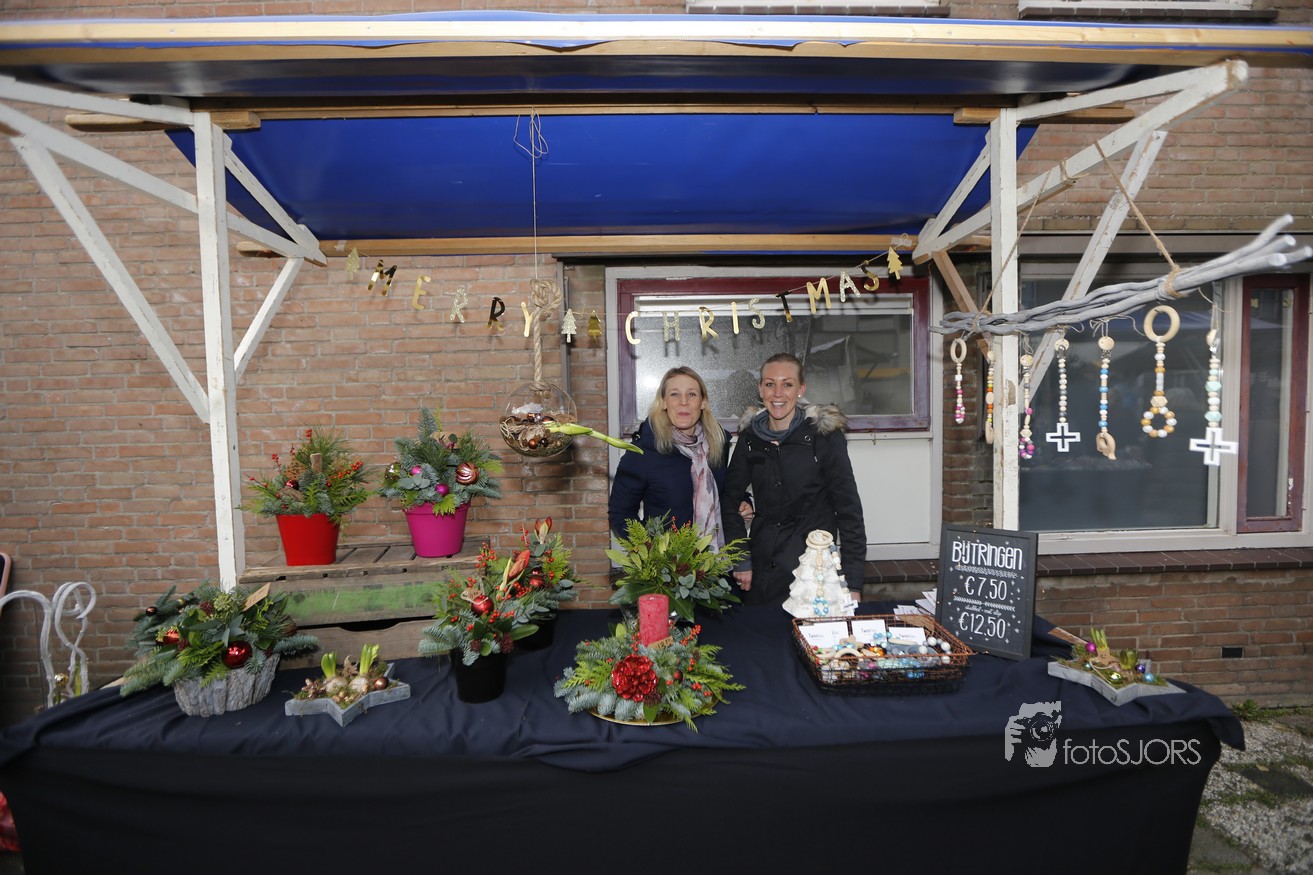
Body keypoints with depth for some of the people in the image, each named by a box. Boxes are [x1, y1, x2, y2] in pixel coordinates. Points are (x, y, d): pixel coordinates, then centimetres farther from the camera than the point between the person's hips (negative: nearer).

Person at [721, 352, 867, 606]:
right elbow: (730, 498, 10)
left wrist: (853, 583, -10)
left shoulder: (825, 436, -9)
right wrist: (740, 561, 2)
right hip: (761, 571, 3)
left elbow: (848, 509, -7)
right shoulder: (749, 438, 2)